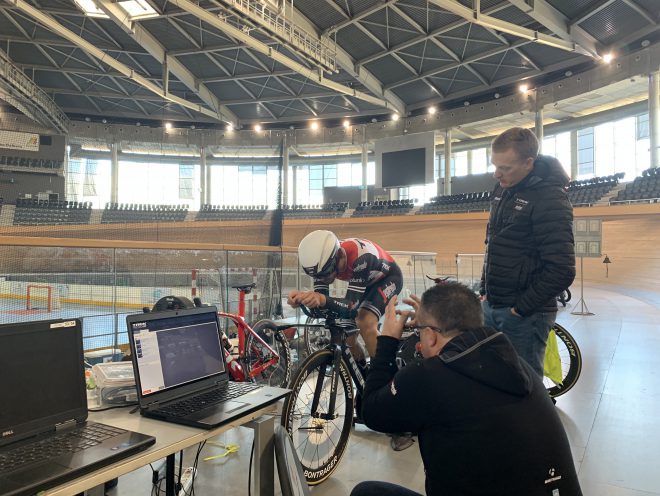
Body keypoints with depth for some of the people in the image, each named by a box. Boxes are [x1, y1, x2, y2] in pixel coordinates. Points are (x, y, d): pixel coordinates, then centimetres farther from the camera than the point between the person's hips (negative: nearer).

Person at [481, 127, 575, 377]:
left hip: (525, 314, -8)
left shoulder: (550, 198, -16)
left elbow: (562, 270, -21)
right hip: (491, 307, 8)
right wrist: (485, 289, 13)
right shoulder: (502, 190, 9)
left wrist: (523, 308, -15)